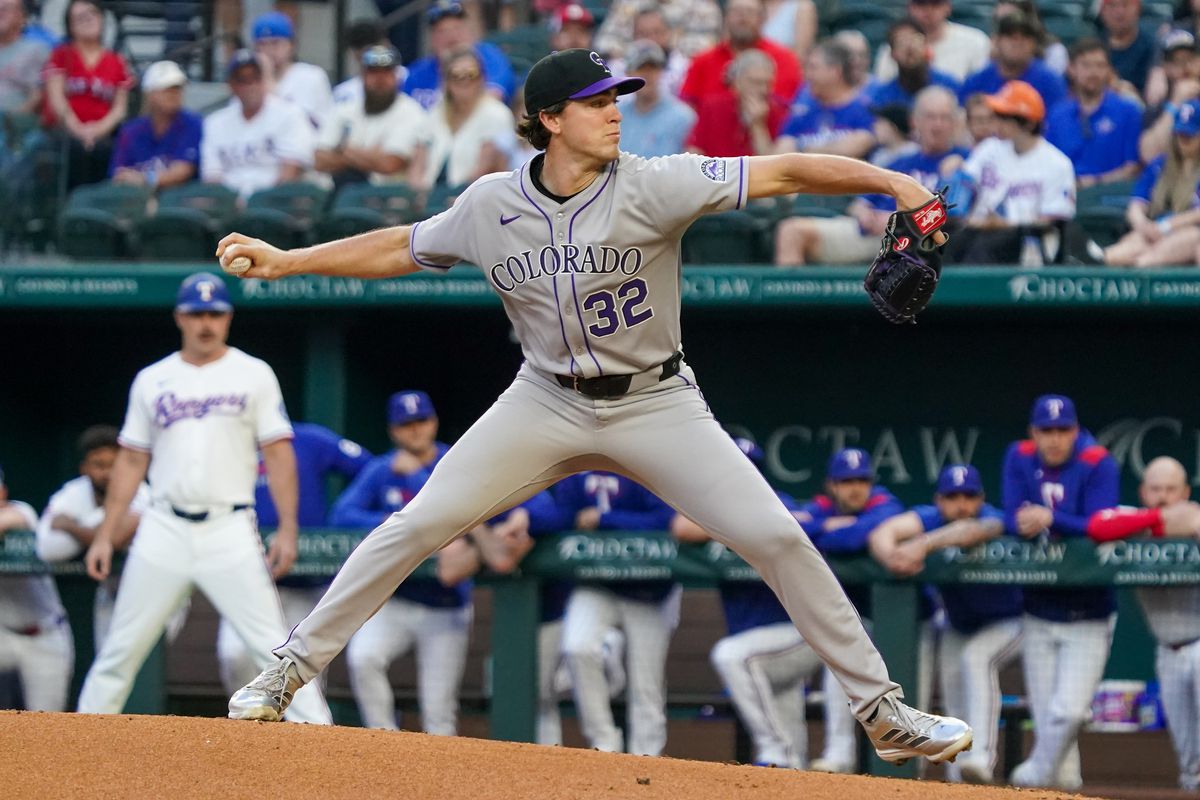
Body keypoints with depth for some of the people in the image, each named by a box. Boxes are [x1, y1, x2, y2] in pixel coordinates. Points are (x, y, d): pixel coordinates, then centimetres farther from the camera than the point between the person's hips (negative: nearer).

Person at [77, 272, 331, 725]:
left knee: (272, 643, -10)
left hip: (231, 533, -2)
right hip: (164, 531, 2)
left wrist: (287, 529, -9)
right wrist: (105, 535, 8)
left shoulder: (253, 375, 5)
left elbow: (278, 453, 1)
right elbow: (131, 462, 14)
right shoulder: (152, 381, 12)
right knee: (122, 648, 3)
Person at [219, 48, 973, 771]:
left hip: (657, 405, -1)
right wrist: (282, 260, 4)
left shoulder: (652, 187, -17)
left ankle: (880, 707, 1)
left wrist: (891, 182, -36)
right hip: (548, 405, 1)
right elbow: (402, 248, 8)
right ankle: (291, 669, 5)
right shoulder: (492, 205, -8)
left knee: (776, 537, -11)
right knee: (417, 526, -8)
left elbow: (783, 174, -24)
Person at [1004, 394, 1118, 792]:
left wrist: (1051, 520, -37)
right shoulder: (1019, 458, -1)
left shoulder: (1099, 464, -12)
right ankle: (1064, 778, 21)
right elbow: (1011, 519, -6)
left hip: (1089, 614, -3)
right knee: (1044, 713, 6)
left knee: (1067, 710, -13)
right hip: (1038, 615, 3)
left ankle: (1039, 770, 8)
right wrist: (1023, 524, -31)